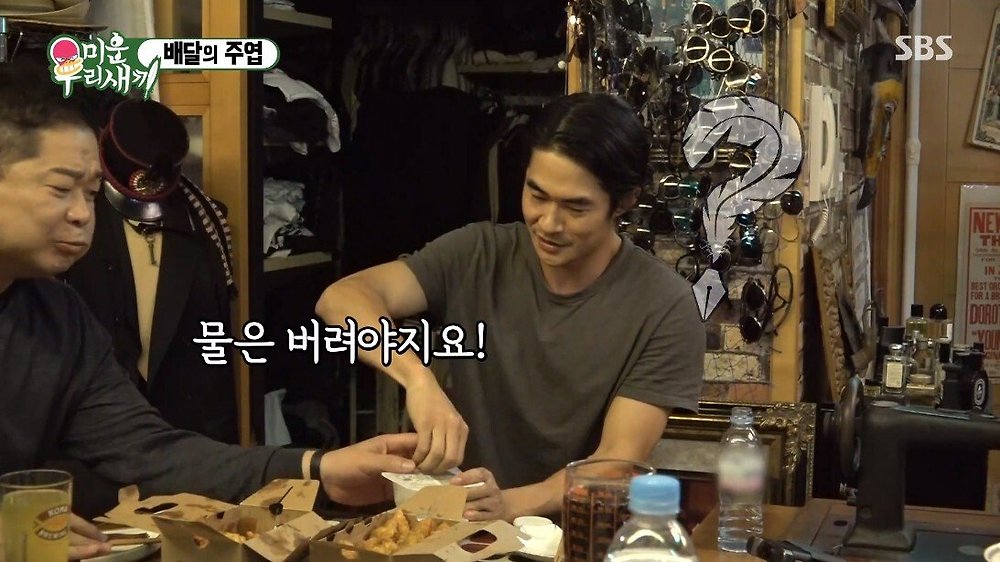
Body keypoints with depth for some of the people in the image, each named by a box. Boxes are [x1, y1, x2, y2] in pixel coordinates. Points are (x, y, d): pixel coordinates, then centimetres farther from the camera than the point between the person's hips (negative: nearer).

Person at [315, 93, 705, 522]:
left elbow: (617, 462, -14)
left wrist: (511, 504, -33)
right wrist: (419, 378, -33)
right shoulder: (476, 256, -3)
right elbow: (342, 298, -14)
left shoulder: (664, 308, -10)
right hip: (460, 523, 0)